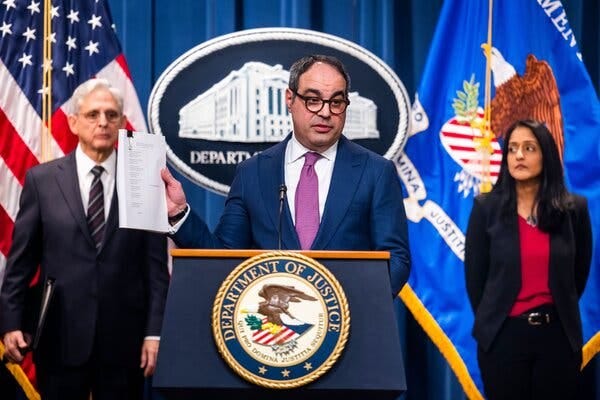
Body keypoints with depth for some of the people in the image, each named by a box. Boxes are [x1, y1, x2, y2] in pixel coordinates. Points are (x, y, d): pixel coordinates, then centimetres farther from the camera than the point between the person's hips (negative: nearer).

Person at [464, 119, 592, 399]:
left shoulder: (574, 209, 0)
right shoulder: (486, 207, -3)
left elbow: (580, 272, 11)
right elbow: (475, 274, 3)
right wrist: (490, 321, 6)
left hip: (558, 335, 1)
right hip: (503, 334, -1)